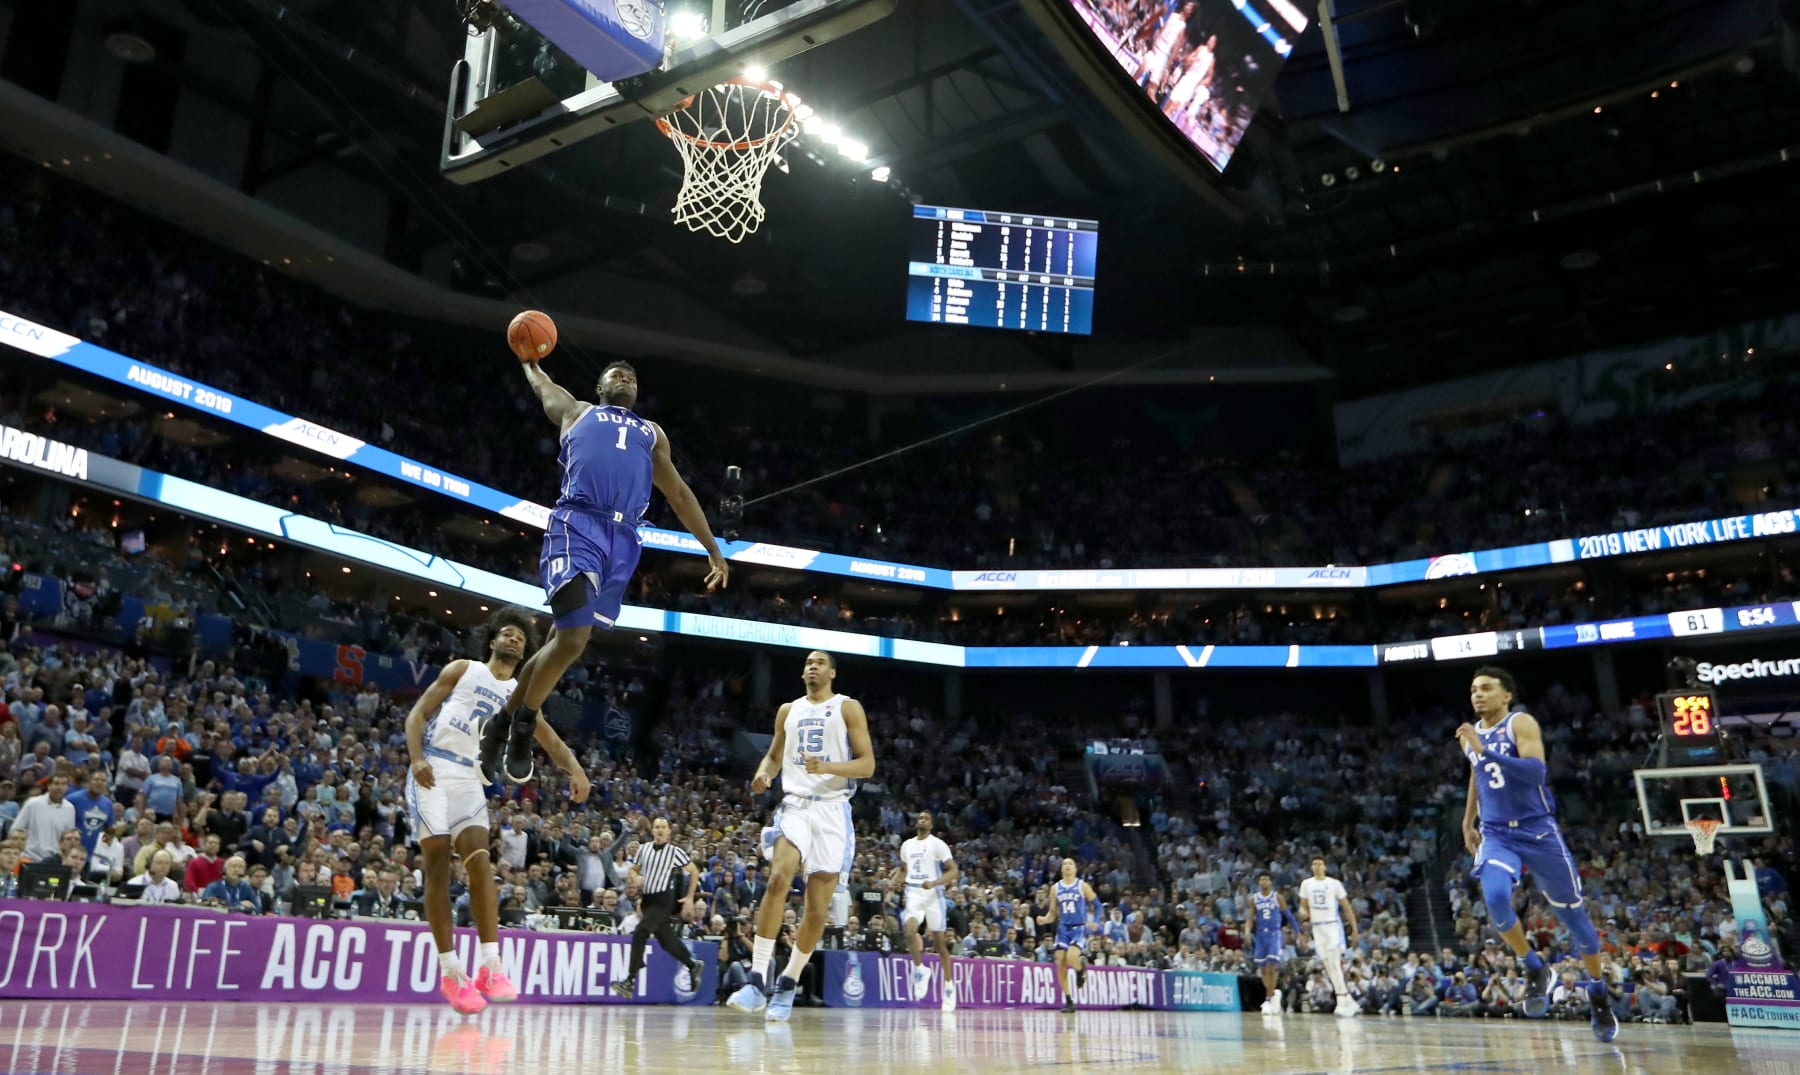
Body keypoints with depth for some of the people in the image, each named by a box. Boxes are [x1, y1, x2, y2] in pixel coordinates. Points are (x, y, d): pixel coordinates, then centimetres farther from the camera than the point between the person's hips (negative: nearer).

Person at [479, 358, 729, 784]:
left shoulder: (652, 433, 32)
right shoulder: (577, 412, 25)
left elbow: (679, 493, 31)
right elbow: (541, 384, 41)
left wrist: (712, 548, 26)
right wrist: (528, 360, 63)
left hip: (622, 541, 4)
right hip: (577, 526, -4)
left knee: (566, 640, 3)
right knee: (572, 641, -18)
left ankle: (505, 722, 20)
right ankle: (523, 721, 3)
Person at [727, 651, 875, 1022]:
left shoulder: (848, 708, 3)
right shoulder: (788, 710, 15)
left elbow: (867, 764, -4)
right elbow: (774, 755, 23)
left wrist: (827, 767, -21)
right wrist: (763, 773, -1)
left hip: (832, 811, -1)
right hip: (795, 805, 1)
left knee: (818, 908, 0)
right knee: (778, 878, -24)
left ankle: (786, 985, 16)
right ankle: (757, 980, -24)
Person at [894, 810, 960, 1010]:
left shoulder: (937, 844, -4)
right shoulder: (907, 845, 12)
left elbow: (954, 871, -10)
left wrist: (934, 882, -24)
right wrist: (894, 883, 8)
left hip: (933, 895, -3)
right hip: (913, 894, 3)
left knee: (939, 942, 3)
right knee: (909, 931, -22)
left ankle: (949, 986, 14)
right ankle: (920, 969, 0)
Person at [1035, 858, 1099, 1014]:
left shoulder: (1083, 886, 0)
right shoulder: (1056, 888, 9)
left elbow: (1097, 905, 3)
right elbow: (1053, 913, 13)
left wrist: (1095, 922, -14)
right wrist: (1045, 919, -9)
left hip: (1079, 928, -4)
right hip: (1063, 929, 4)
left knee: (1071, 957, -28)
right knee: (1060, 964, -4)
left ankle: (1081, 968, 10)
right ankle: (1069, 1002, 8)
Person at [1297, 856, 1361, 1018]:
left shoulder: (1334, 883, -2)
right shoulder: (1306, 884, 7)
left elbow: (1347, 907, 2)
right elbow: (1303, 906, 13)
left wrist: (1354, 928, -2)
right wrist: (1304, 913, -11)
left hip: (1333, 926, -4)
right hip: (1317, 927, 4)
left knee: (1335, 965, -14)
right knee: (1329, 967, 4)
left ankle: (1342, 1003, -12)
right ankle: (1348, 1002, 12)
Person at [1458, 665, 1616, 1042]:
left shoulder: (1521, 723, -11)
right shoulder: (1471, 734, 8)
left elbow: (1536, 772, -27)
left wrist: (1485, 750, -32)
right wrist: (1468, 822, 26)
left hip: (1538, 831, -4)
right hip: (1496, 835, 4)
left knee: (1572, 913, 9)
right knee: (1495, 898, -25)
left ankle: (1599, 997, 29)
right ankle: (1535, 970, -1)